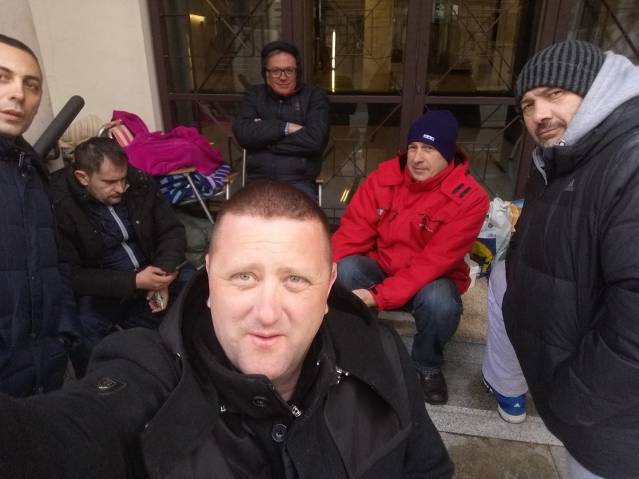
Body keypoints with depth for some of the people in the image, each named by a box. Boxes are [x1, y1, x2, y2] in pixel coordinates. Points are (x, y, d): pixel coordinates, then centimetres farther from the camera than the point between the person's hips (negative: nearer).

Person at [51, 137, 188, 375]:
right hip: (96, 292, -4)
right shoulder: (59, 206, -16)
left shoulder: (140, 183, -4)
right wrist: (133, 282, -25)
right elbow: (71, 275, -15)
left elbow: (172, 231, 1)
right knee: (80, 336, -32)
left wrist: (162, 276, -17)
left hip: (147, 280, 4)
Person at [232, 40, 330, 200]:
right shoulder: (255, 94, 14)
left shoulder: (315, 96, 6)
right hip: (258, 182, 2)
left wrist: (263, 135, -6)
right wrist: (286, 128, -9)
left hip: (299, 182, -1)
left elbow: (315, 140, -11)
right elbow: (243, 133, -4)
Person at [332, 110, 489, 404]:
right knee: (346, 270, -28)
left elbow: (435, 261, -25)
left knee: (440, 301, -35)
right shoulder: (385, 175, -9)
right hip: (380, 268, 2)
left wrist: (379, 295, -33)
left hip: (431, 280, -1)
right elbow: (354, 229, -10)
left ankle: (428, 366, 1)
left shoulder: (470, 198, -19)